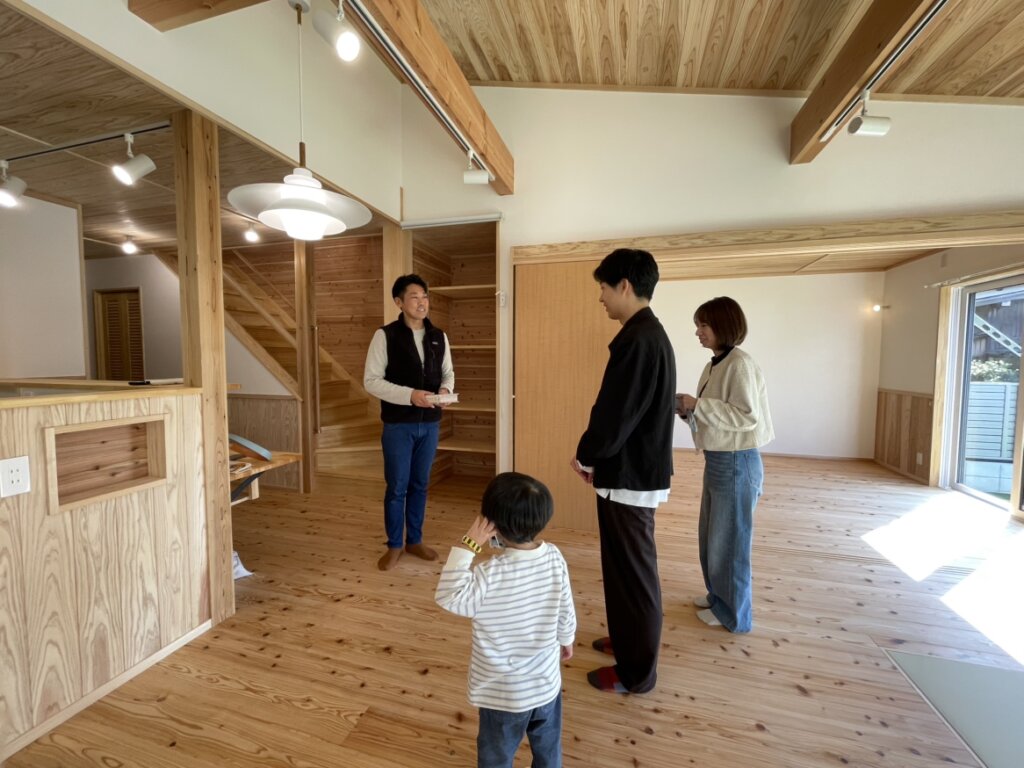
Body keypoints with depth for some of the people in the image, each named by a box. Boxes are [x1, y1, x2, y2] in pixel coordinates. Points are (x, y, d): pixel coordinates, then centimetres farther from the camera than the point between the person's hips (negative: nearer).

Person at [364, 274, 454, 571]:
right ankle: (394, 545, 27)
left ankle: (415, 540, 32)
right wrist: (409, 395, -22)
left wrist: (445, 389, -10)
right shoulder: (385, 335, -8)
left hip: (430, 424, 4)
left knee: (420, 485, 15)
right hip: (398, 425, -4)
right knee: (397, 487, 7)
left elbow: (448, 372, 13)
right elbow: (371, 380, -11)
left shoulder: (439, 337, 5)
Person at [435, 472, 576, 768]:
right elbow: (566, 611, -5)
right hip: (546, 683, 4)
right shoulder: (555, 558, -18)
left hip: (503, 692, -4)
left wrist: (468, 545, -28)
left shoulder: (490, 574, -34)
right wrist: (566, 640, 15)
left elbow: (448, 597, -22)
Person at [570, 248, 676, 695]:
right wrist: (598, 458, 12)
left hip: (629, 477, -10)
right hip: (640, 470, 10)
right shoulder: (650, 334, 11)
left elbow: (614, 415, -24)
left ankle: (636, 672, 27)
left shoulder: (637, 340, -22)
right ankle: (628, 641, 43)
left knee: (632, 573, 7)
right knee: (627, 569, 23)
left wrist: (585, 457, -5)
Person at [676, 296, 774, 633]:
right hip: (717, 461, 9)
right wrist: (688, 408, -2)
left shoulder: (740, 364, -18)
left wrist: (698, 404, -22)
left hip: (737, 463, -9)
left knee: (729, 539, 7)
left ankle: (733, 613, 26)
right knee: (711, 536, 20)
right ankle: (718, 596, 40)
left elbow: (747, 417, -23)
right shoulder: (715, 365, 9)